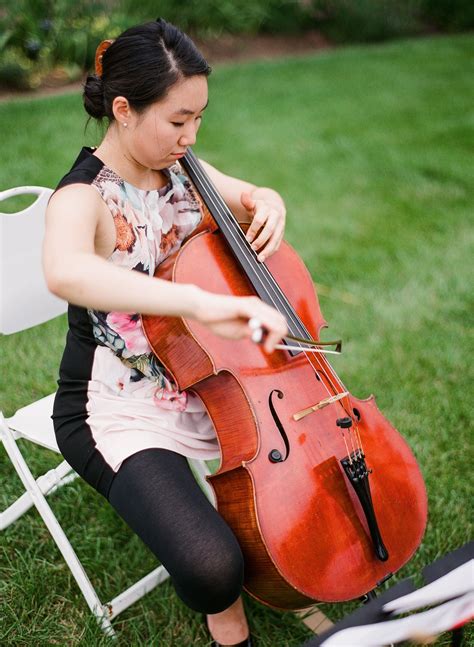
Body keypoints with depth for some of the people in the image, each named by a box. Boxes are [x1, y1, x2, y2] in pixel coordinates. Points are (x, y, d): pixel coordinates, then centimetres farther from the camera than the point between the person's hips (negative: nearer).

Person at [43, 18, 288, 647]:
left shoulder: (178, 169, 2)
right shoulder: (84, 196, -21)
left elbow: (257, 197, 18)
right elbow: (65, 271, -46)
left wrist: (267, 206, -8)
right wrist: (201, 302, -57)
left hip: (205, 379, 8)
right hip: (118, 412, -7)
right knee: (211, 565, -28)